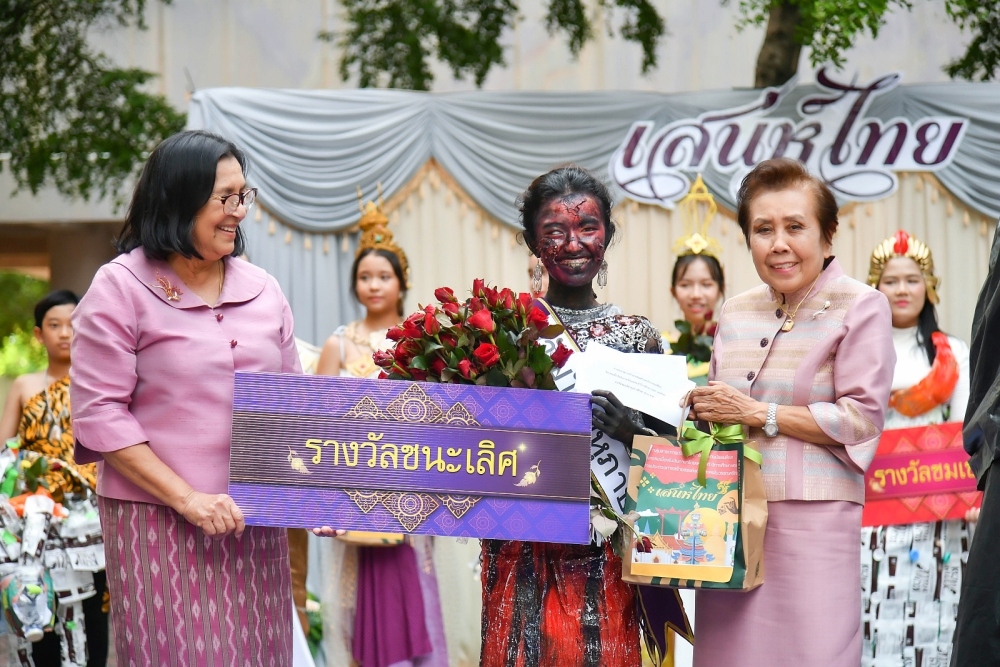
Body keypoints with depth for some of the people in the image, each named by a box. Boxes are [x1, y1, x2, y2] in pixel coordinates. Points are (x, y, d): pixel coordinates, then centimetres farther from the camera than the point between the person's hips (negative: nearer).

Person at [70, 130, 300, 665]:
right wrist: (188, 498, -15)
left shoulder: (262, 289, 11)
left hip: (257, 521, 5)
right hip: (160, 521, -5)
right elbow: (99, 415, -10)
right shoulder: (121, 288, -4)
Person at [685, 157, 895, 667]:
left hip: (812, 520, -5)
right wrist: (702, 410, 1)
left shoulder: (859, 308, -3)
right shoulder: (736, 312, 15)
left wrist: (757, 414, -11)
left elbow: (863, 418, -10)